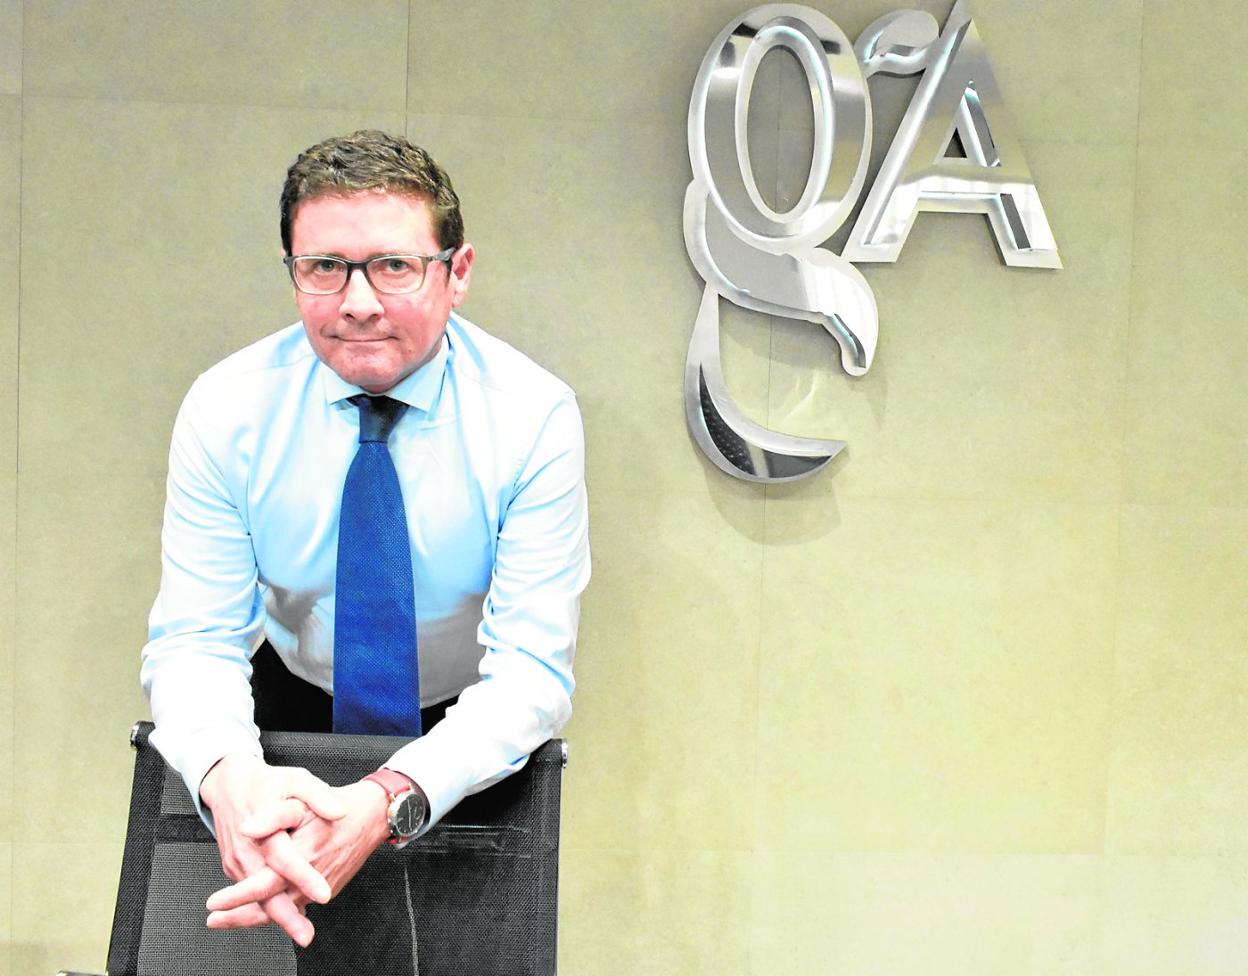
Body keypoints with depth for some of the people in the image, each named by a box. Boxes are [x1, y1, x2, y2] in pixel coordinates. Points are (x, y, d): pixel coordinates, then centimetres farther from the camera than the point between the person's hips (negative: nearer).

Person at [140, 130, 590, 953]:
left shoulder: (534, 416, -24)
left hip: (470, 732, -1)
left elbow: (534, 670, -28)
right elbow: (193, 639, -20)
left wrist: (390, 802, -47)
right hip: (298, 709, 1)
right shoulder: (227, 409, -19)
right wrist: (227, 776, -45)